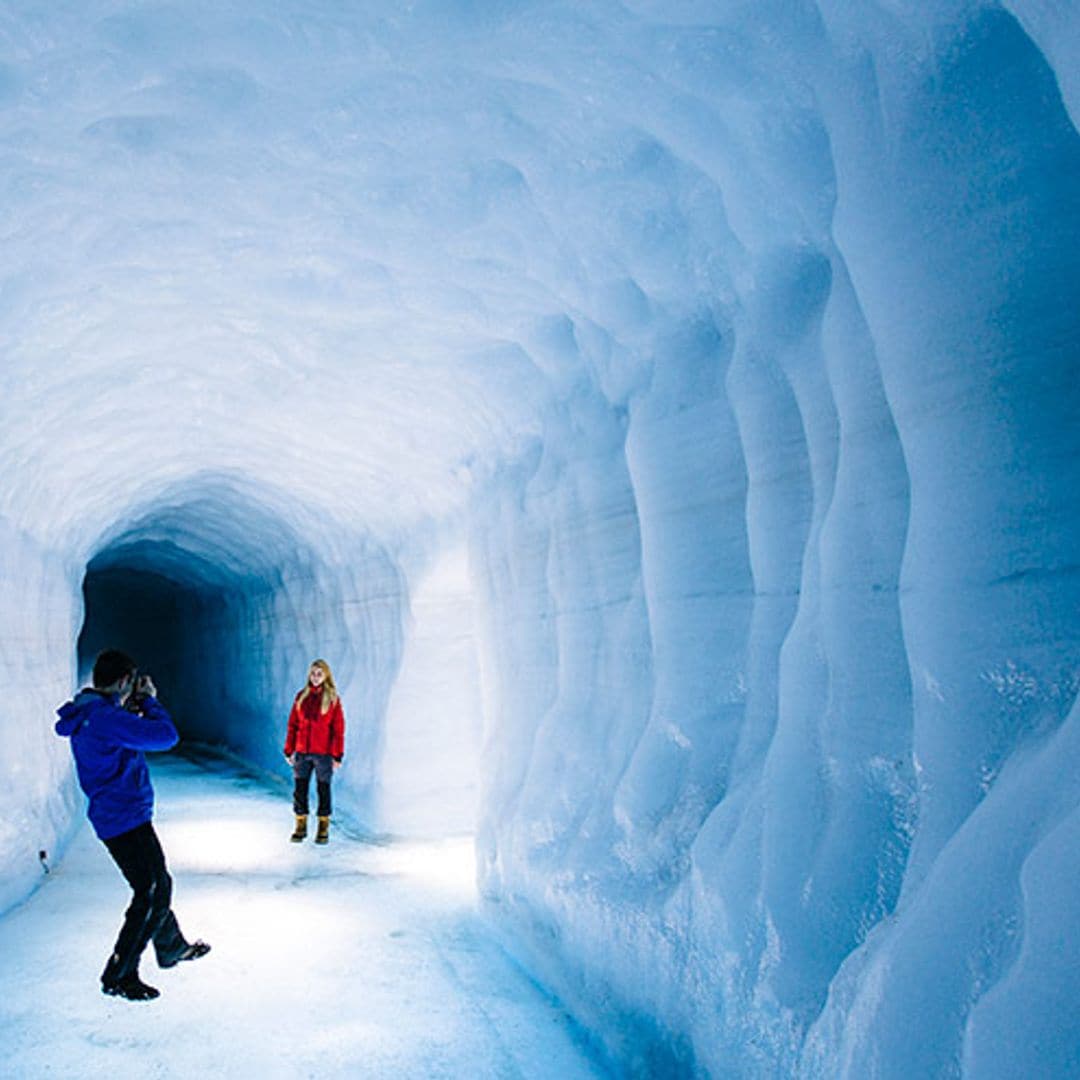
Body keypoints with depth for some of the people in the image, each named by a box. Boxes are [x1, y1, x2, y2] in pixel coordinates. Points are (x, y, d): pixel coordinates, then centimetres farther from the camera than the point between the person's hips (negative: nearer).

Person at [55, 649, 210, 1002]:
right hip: (125, 818, -10)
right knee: (152, 894, -4)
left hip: (114, 816, 10)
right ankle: (118, 976, 5)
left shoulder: (89, 713, 7)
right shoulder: (105, 717, -25)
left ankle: (172, 948, 39)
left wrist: (136, 705, 8)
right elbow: (165, 735, -25)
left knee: (156, 885, 23)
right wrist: (149, 700, -10)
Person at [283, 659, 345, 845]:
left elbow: (338, 729, -5)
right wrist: (289, 750, 6)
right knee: (299, 789, 7)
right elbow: (293, 725, 8)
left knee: (323, 789, 6)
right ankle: (300, 826, 20)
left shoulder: (332, 699, -4)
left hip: (323, 753, -3)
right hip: (302, 752, 3)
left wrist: (337, 755, -8)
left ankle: (323, 829, 16)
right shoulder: (301, 696, 5)